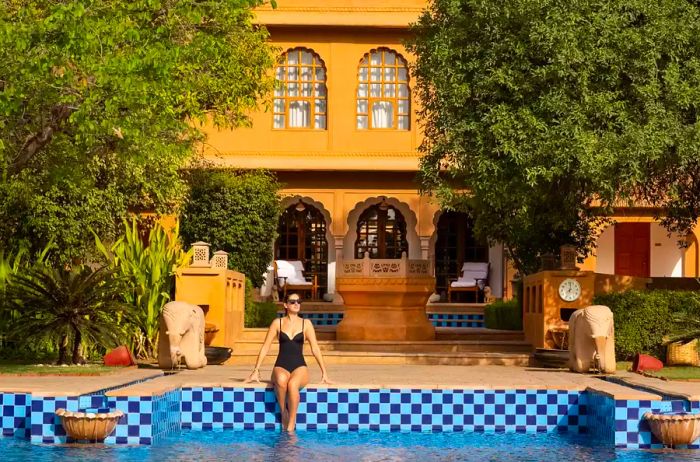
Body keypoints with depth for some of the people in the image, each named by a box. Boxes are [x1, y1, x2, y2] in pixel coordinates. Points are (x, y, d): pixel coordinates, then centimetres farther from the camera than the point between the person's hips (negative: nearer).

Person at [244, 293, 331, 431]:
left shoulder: (306, 324, 8)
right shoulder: (278, 323, 7)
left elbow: (315, 349, 7)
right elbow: (265, 347, 7)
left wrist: (324, 373, 4)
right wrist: (256, 371, 3)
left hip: (300, 367, 0)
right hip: (281, 367, 0)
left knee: (292, 384, -37)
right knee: (281, 380, -39)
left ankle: (291, 426, -30)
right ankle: (283, 413, -17)